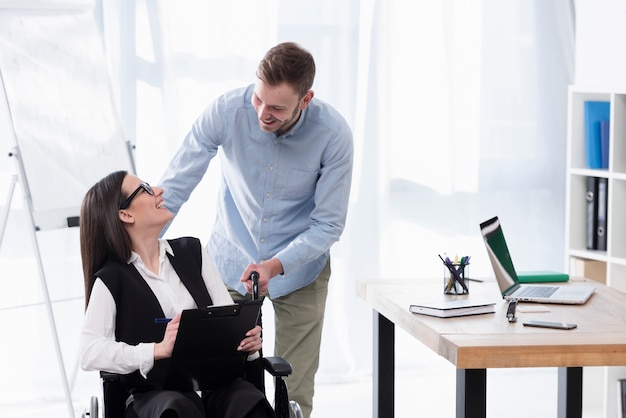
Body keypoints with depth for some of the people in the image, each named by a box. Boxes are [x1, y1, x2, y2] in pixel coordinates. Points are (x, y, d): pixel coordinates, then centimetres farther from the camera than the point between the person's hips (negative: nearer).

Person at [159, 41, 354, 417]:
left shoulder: (333, 134, -22)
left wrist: (275, 266, -29)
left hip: (298, 270, -1)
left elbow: (329, 224, -15)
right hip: (230, 262, 1)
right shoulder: (226, 112, -20)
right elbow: (174, 188, -15)